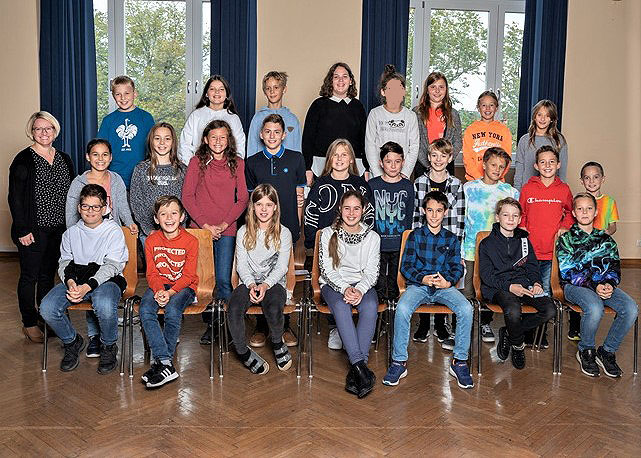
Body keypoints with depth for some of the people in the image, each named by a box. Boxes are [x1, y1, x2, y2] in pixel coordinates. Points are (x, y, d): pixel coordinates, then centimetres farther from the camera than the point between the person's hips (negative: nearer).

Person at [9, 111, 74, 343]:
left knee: (48, 274, 14)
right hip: (33, 230, -5)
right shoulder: (24, 160, -7)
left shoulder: (63, 159, 10)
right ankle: (29, 323, 15)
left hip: (58, 229, 5)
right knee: (30, 276, 3)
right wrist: (22, 230, -15)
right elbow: (15, 198, -10)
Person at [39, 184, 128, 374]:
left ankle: (108, 346, -5)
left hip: (105, 279, -4)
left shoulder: (114, 231, -2)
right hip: (75, 279, 5)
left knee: (105, 306, -39)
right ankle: (72, 342, 9)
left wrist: (87, 286, -25)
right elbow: (64, 262, 12)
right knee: (47, 308, -23)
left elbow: (111, 266, -11)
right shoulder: (71, 233, 14)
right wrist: (70, 282, -13)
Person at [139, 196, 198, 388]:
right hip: (159, 285, 3)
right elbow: (152, 273, 0)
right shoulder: (151, 241, 1)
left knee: (172, 311, -32)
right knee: (145, 311, -26)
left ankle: (160, 363, -18)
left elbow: (188, 275, -11)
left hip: (184, 286, -3)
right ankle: (166, 365, -30)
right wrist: (159, 290, -21)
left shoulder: (190, 241, -9)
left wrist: (170, 292, -24)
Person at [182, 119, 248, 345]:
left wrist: (224, 223, -6)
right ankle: (210, 324, 15)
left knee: (223, 279, -6)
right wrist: (205, 224, -7)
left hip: (226, 230, 0)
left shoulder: (237, 164, 6)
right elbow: (187, 196, 0)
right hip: (200, 228, 0)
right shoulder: (197, 162, 4)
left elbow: (243, 199, 4)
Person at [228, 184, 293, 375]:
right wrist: (251, 284, -14)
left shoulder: (283, 233, 5)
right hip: (249, 282, 2)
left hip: (274, 283, -1)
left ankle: (277, 342, 0)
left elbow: (281, 266, -2)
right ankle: (243, 352, -8)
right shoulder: (244, 232, 10)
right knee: (233, 309, -30)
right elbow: (241, 264, 4)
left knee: (274, 310, -34)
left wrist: (266, 285, -18)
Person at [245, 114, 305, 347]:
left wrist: (296, 227, 4)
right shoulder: (252, 162, 9)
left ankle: (284, 326, 16)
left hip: (287, 228, 0)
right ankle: (261, 326, 12)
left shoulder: (296, 159, 7)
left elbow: (299, 196, 8)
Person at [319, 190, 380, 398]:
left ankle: (355, 371, -37)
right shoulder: (328, 234, 3)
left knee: (370, 305, -33)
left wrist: (360, 289, -19)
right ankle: (360, 365, -42)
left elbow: (372, 272, 2)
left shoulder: (372, 237, 8)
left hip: (362, 285, 1)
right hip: (333, 284, -1)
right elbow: (327, 268, -4)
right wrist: (344, 288, -21)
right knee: (341, 305, -36)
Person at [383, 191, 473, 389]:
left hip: (444, 286, 1)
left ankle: (459, 361, -14)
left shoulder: (451, 239, 13)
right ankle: (399, 361, -19)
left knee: (466, 309, -28)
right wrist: (423, 278, -16)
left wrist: (448, 282, -14)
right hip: (418, 285, -1)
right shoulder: (415, 235, 9)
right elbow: (406, 266, 2)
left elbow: (457, 268, 8)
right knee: (402, 309, -33)